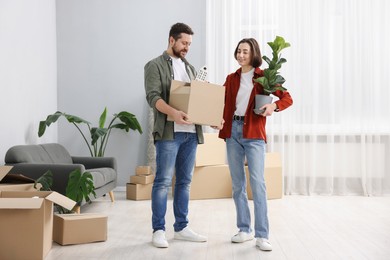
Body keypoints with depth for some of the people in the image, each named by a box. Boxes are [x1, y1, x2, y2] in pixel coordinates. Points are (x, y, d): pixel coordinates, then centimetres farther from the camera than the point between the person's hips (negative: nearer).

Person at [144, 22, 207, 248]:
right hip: (169, 132, -6)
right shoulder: (155, 65, -1)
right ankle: (159, 230, 4)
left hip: (191, 132, 7)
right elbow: (153, 97, -13)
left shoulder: (190, 68, 20)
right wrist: (173, 112, -31)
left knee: (185, 181, 10)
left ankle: (182, 227, 18)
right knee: (164, 181, -5)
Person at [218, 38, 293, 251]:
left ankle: (262, 235, -7)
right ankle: (244, 230, 18)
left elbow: (288, 98, -3)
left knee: (257, 183, -11)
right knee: (237, 184, 8)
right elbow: (222, 103, 11)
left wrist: (274, 106, -22)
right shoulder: (231, 78, 13)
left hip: (254, 133, -4)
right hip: (232, 131, 5)